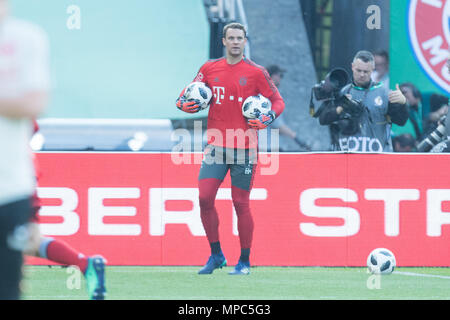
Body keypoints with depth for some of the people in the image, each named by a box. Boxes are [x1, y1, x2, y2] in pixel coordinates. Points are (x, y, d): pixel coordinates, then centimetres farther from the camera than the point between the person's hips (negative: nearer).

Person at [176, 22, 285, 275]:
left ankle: (245, 261, 10)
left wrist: (268, 119, -14)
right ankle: (216, 255, 8)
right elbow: (190, 92, 19)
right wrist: (184, 103, -4)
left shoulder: (256, 72, 0)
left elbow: (278, 101, 5)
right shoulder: (210, 68, 8)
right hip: (216, 145, 3)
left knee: (241, 204, -1)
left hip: (244, 147, -3)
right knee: (204, 197, -7)